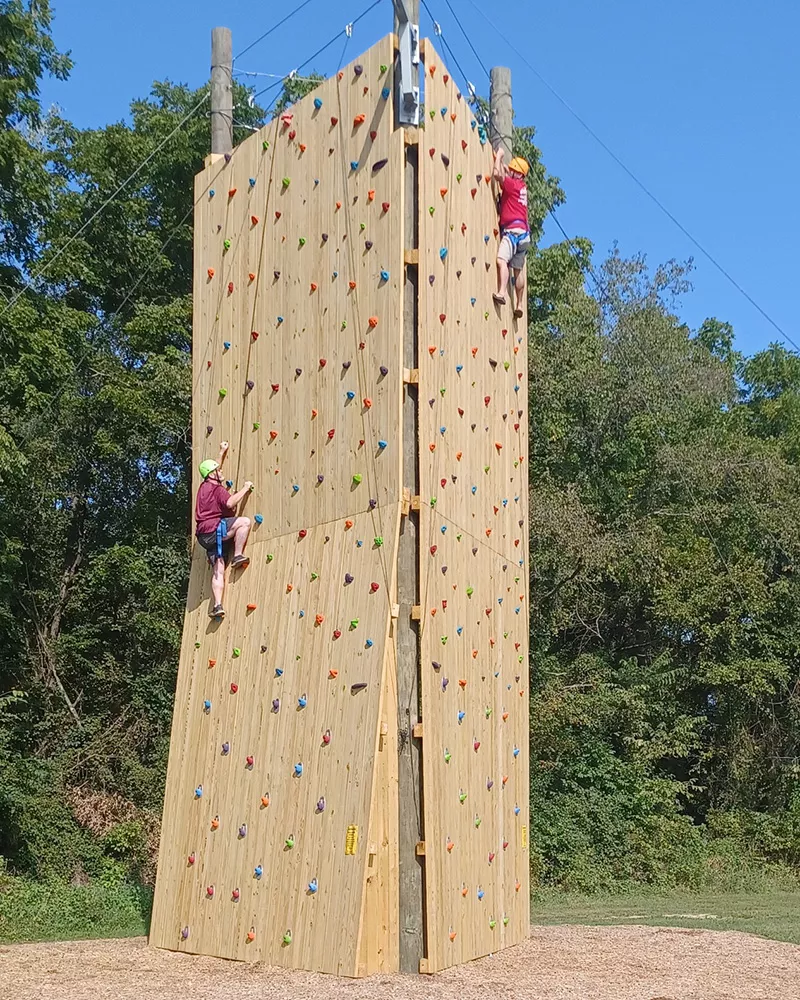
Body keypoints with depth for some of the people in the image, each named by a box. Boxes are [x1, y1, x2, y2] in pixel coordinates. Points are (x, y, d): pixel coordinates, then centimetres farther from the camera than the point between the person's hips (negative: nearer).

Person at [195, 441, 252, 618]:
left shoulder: (204, 487, 22)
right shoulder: (217, 488, -5)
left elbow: (214, 469, 42)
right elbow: (230, 503, -24)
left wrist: (222, 453, 49)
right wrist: (245, 488, -11)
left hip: (206, 535, 9)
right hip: (214, 530, -9)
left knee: (218, 570, 1)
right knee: (244, 521, -14)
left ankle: (217, 605, -8)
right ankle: (238, 555, -15)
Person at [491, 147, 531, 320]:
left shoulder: (513, 184, -5)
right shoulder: (521, 187, 18)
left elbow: (497, 174, -17)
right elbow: (504, 172, 38)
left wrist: (499, 155, -1)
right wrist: (499, 158, 33)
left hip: (513, 230, -10)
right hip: (523, 232, 10)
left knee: (501, 260, -25)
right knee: (518, 269, 12)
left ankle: (501, 293, -43)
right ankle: (519, 305, 15)